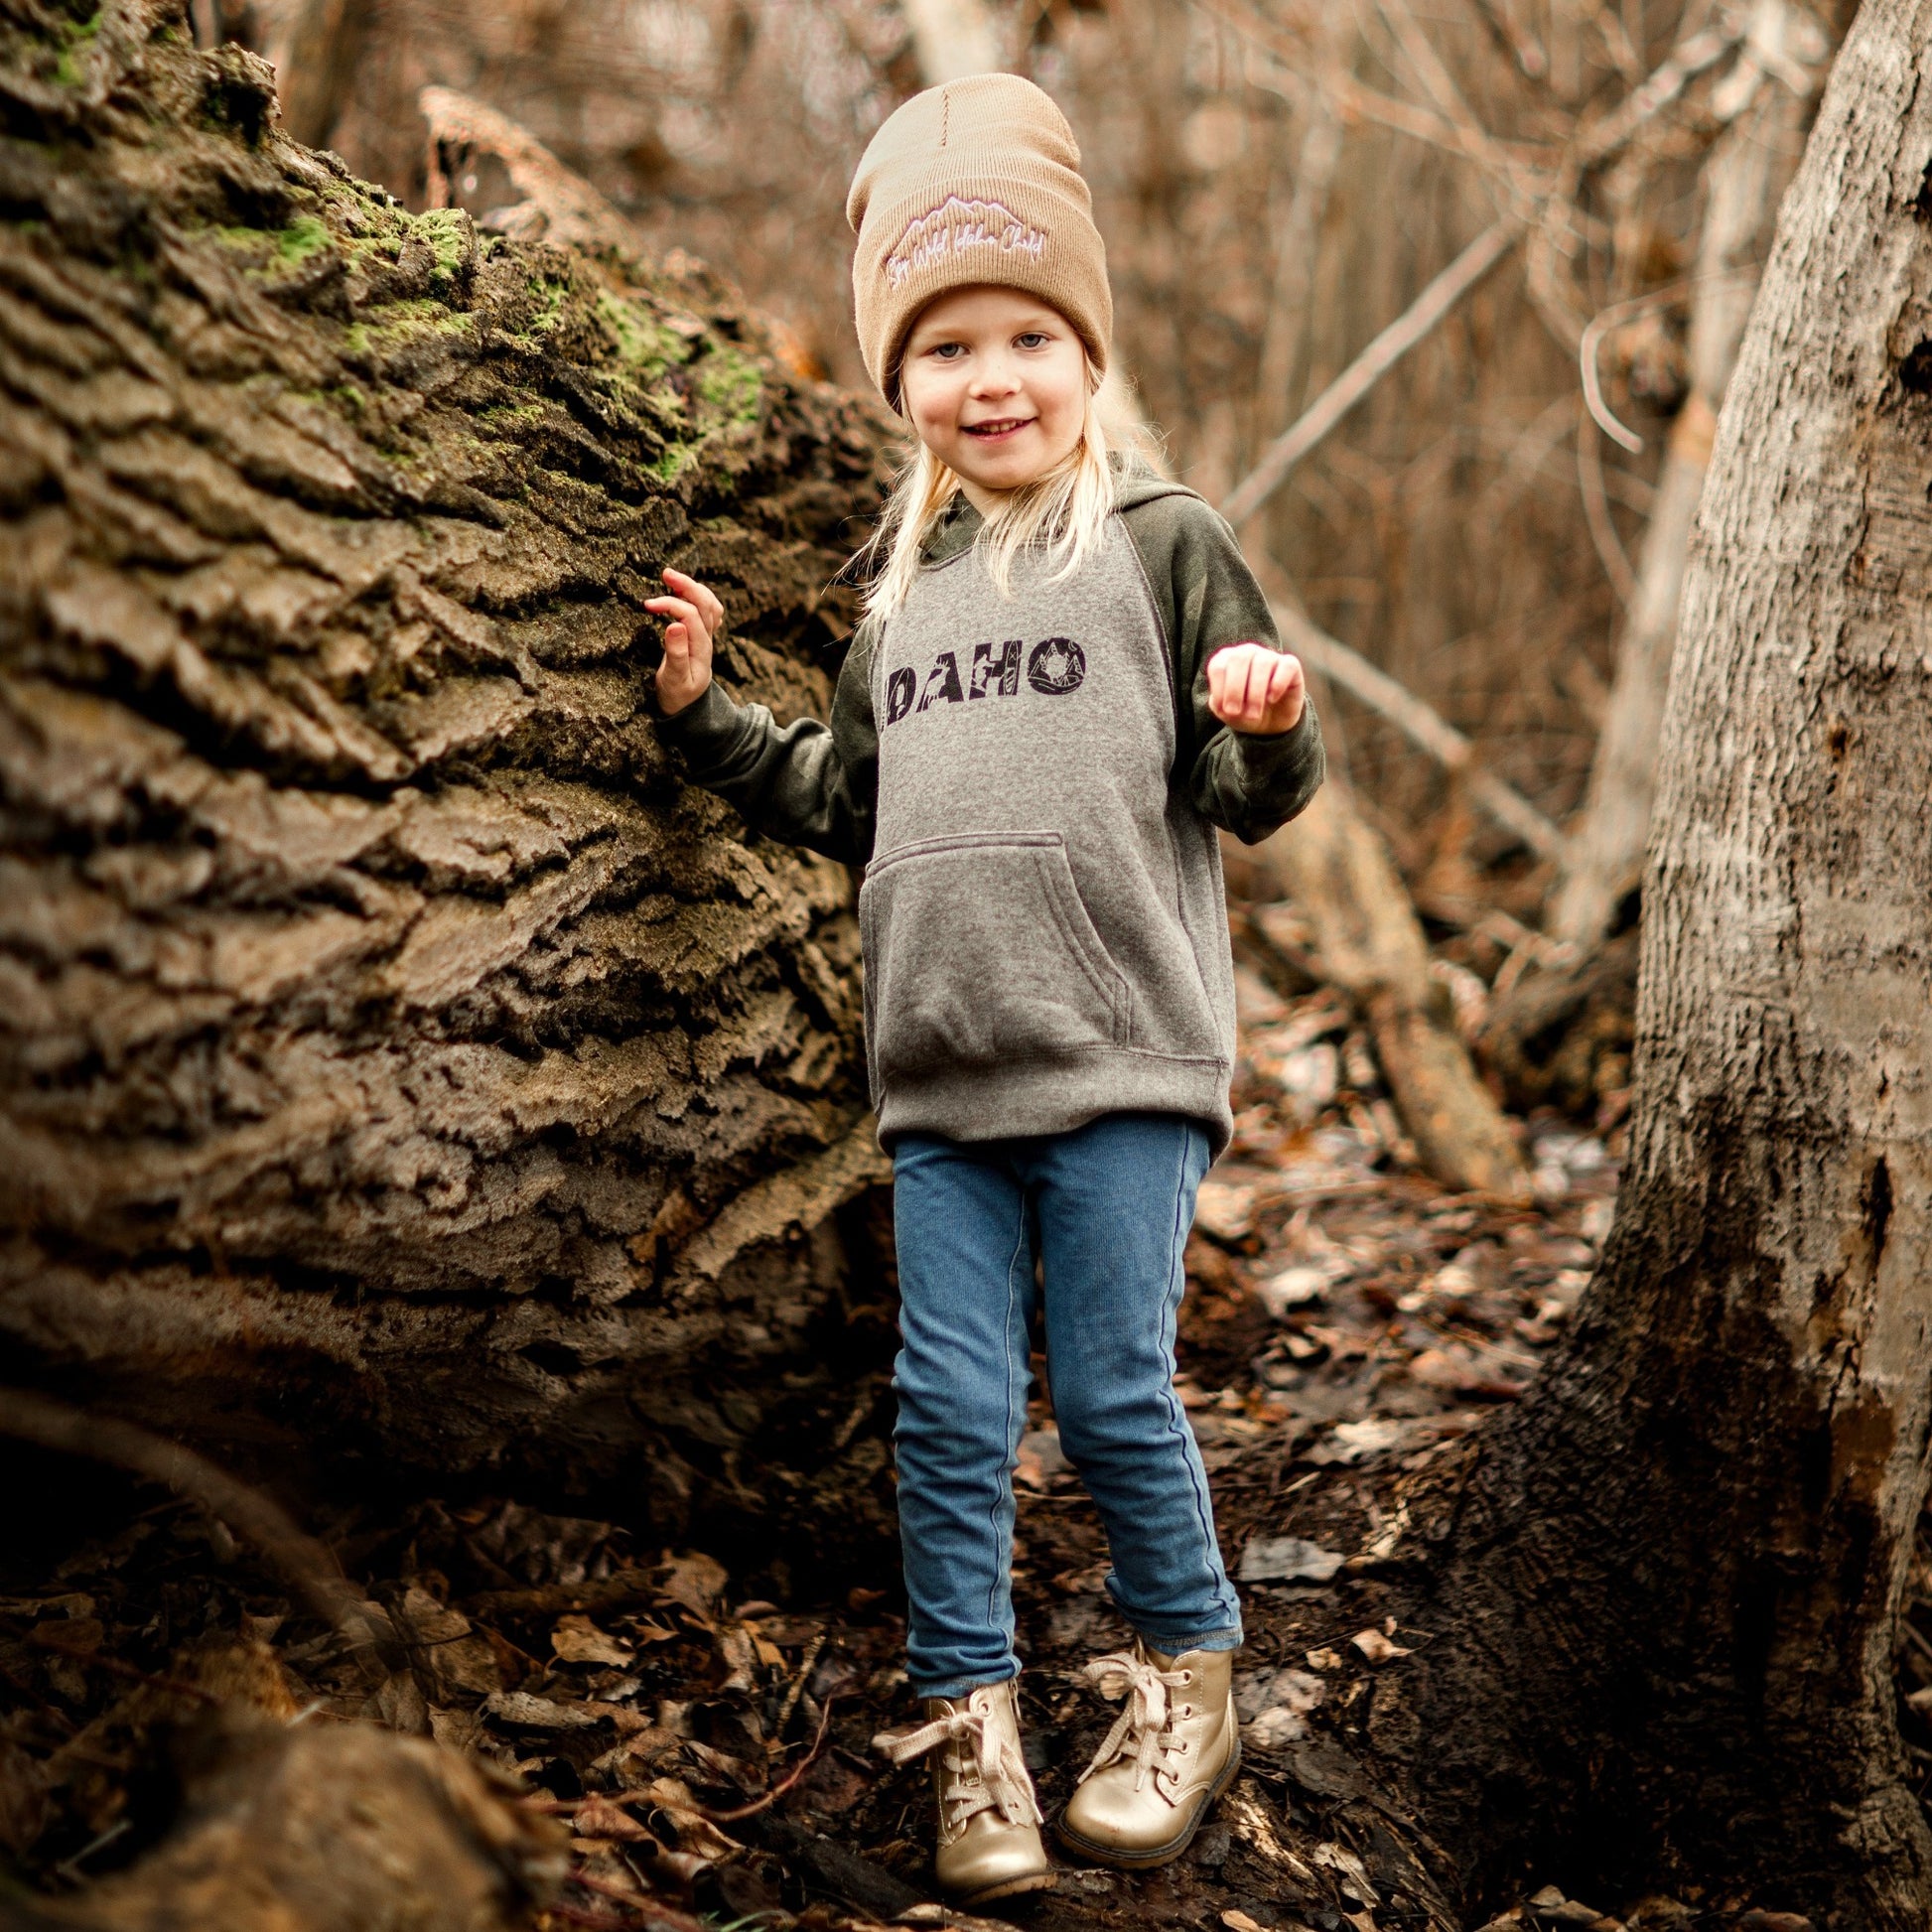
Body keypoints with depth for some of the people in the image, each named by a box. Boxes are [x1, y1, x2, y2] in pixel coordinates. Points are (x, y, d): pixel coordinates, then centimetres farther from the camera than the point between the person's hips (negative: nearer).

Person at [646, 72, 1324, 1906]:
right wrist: (706, 715, 16)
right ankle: (968, 1719, 20)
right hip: (940, 1078, 4)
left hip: (1120, 1070, -4)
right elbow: (848, 802, 23)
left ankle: (1185, 1667, 26)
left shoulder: (1160, 542, 0)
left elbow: (1250, 795, -2)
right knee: (948, 1408, 6)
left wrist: (1270, 732, -24)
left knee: (1111, 1393, 2)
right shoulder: (903, 585, 14)